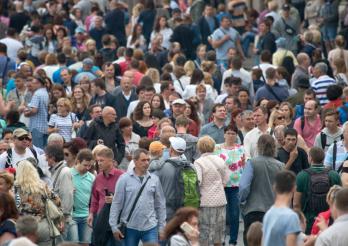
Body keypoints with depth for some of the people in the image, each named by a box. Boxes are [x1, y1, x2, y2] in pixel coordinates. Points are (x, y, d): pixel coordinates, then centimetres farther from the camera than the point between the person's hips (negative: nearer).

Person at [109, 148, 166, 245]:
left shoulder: (154, 179, 4)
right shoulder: (124, 179, -3)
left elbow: (160, 204, 9)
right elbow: (116, 203, -2)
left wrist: (161, 227, 7)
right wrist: (114, 227, -5)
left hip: (150, 227, 1)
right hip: (130, 227, -1)